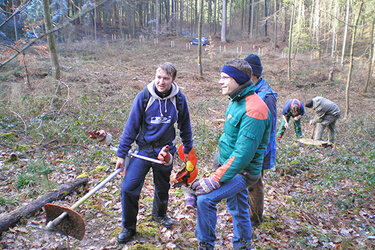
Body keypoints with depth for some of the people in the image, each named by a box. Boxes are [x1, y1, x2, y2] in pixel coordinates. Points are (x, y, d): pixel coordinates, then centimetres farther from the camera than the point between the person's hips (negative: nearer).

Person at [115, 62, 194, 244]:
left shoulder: (179, 99, -7)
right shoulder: (143, 97, -12)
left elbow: (185, 126, 8)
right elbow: (131, 126, -6)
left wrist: (188, 149, 17)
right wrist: (121, 154, -4)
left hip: (165, 151, 2)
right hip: (144, 149, -1)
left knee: (162, 188, 19)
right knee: (128, 188, -9)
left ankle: (159, 214, 50)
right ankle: (128, 227, 15)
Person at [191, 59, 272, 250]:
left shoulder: (253, 110, -27)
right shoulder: (236, 102, 4)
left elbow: (244, 153, -30)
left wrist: (216, 180, -28)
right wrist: (221, 161, 19)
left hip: (242, 172, -9)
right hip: (233, 167, 9)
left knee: (205, 198, -20)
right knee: (238, 209, 22)